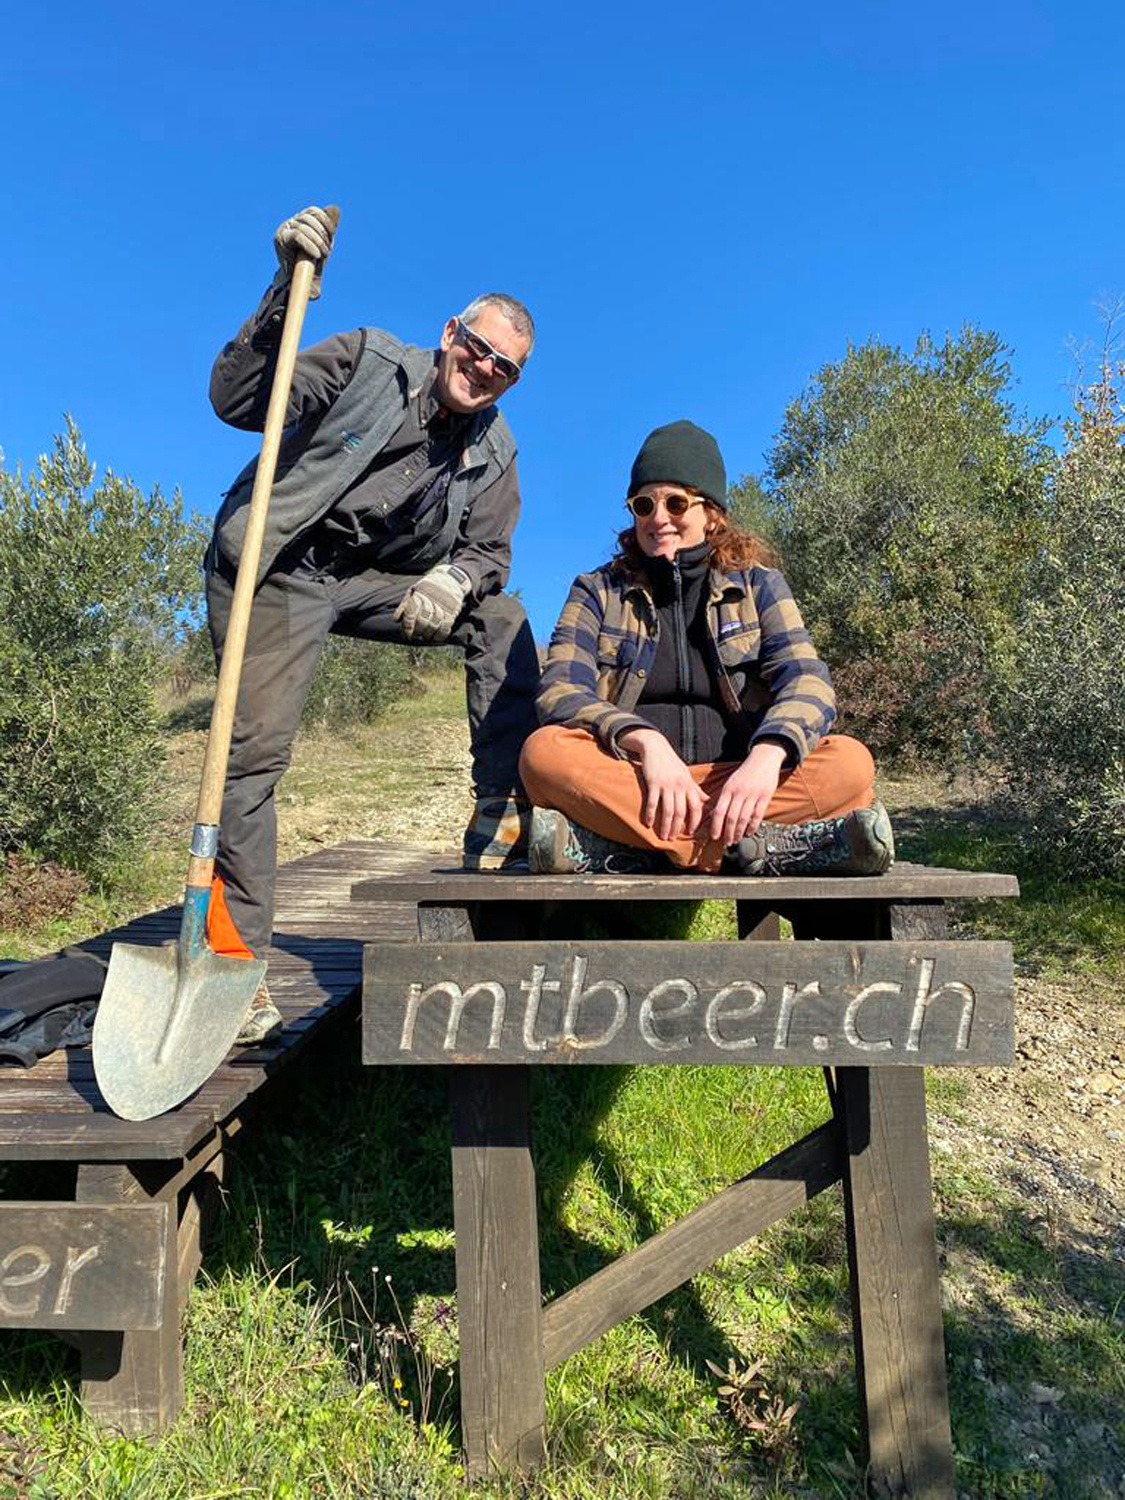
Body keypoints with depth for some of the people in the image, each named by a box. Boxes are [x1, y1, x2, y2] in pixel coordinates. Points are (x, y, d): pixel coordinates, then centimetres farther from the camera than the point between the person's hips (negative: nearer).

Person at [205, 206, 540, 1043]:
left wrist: (454, 579, -20)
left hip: (376, 582, 5)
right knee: (257, 749, -15)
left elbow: (489, 552, 4)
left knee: (501, 619, -12)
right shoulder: (370, 360, -5)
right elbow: (237, 401, -12)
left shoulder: (494, 454, 7)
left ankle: (502, 824, -9)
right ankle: (236, 959, -8)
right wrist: (286, 294, -22)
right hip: (279, 570, -4)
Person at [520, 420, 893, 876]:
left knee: (851, 762, -25)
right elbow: (559, 691, -4)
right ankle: (760, 845, -35)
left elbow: (808, 681, -2)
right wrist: (647, 742, -24)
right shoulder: (597, 591, 12)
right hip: (629, 778, 0)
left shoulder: (756, 583, 14)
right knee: (544, 753, -30)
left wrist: (767, 756, -25)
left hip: (732, 781, 1)